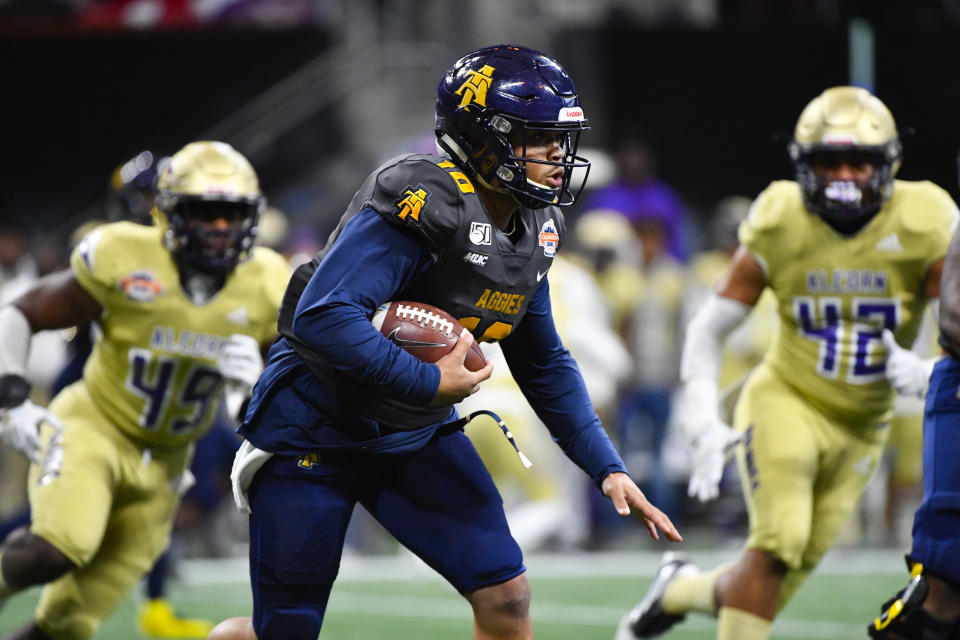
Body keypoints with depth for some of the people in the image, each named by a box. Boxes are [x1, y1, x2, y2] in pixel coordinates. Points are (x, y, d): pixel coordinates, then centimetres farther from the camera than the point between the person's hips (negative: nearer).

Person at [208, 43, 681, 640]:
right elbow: (321, 319, -36)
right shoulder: (425, 205, -27)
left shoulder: (532, 232, 1)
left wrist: (607, 467, 5)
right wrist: (431, 383, -29)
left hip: (416, 435, 7)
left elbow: (545, 364, 13)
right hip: (318, 430, -7)